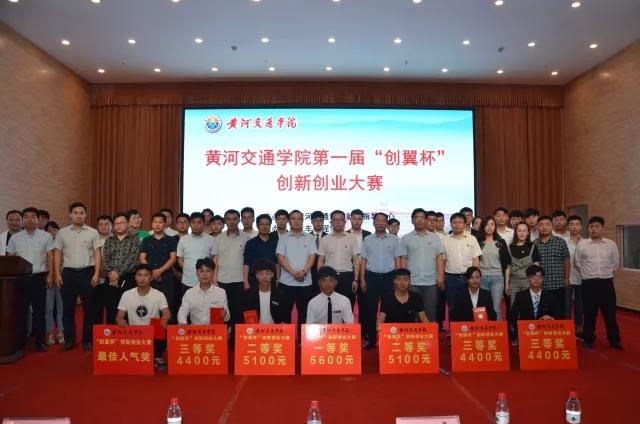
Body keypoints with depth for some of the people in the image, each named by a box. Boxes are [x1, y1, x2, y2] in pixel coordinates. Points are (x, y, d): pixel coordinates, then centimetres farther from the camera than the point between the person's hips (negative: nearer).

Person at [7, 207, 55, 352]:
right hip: (20, 278, 2)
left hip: (39, 277, -2)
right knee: (21, 310, 7)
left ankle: (40, 342, 11)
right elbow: (10, 259, 10)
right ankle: (20, 341, 18)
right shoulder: (15, 238, 8)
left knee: (39, 311, 3)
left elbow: (50, 256, 1)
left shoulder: (46, 236, 2)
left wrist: (50, 274, -6)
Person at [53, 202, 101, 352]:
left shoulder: (93, 232, 2)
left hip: (87, 272, -1)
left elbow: (97, 254, 0)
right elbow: (58, 254, 8)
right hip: (68, 273, 2)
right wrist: (57, 274, 1)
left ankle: (87, 340, 12)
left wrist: (96, 273, -8)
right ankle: (69, 340, 18)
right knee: (68, 308, 6)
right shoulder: (62, 232, 7)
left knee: (89, 308, 3)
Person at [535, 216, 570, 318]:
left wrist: (566, 278, 3)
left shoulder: (561, 242, 1)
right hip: (539, 286, 1)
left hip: (557, 285, -1)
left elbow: (566, 261, 5)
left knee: (559, 313, 6)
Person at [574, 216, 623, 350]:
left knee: (610, 314, 8)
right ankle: (588, 340, 20)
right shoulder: (581, 244, -1)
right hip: (589, 284, -1)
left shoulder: (611, 244, 3)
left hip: (606, 282, 1)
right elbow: (577, 263, 8)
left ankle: (614, 340, 22)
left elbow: (615, 262, 14)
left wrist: (607, 273, 12)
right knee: (589, 314, 7)